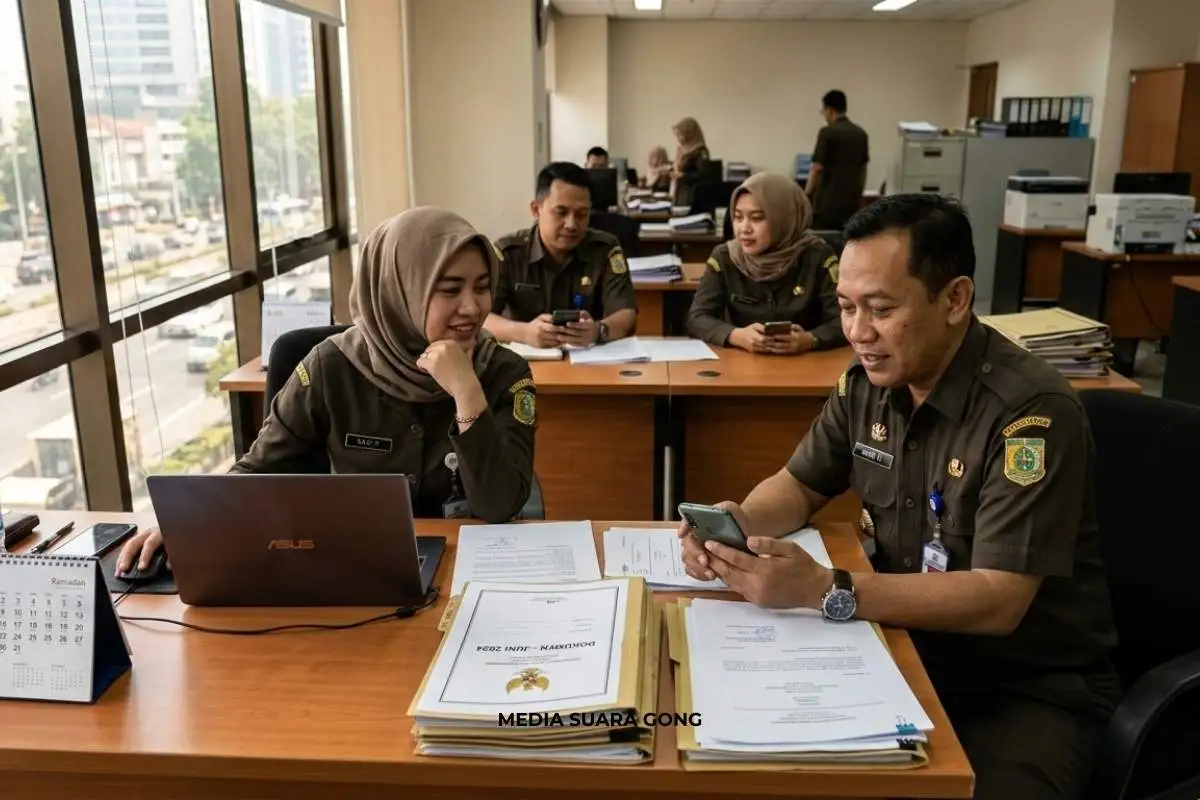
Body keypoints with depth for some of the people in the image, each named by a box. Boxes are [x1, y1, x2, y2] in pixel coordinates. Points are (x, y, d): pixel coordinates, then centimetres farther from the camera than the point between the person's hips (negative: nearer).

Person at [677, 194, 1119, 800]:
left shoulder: (1029, 410, -23)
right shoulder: (868, 382, -3)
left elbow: (997, 600, -27)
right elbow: (801, 485, 10)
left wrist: (824, 591, -36)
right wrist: (740, 523, -13)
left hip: (1031, 689, -5)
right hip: (911, 650, 5)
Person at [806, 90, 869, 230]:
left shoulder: (827, 133, -10)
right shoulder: (861, 134, 9)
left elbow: (817, 169, -12)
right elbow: (863, 169, 14)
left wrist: (805, 197, -4)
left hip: (827, 201, -6)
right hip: (851, 201, 6)